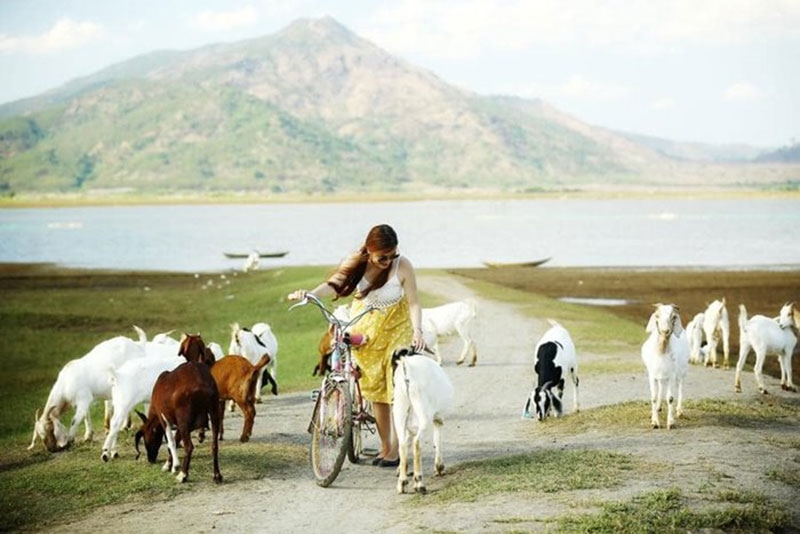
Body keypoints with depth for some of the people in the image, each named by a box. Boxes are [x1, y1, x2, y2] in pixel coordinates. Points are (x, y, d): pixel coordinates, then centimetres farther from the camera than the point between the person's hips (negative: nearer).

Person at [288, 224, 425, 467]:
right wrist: (310, 293, -39)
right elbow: (334, 284, -20)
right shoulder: (357, 262, -12)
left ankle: (395, 450, 1)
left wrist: (417, 330, -35)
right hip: (365, 331, 3)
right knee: (374, 388, 8)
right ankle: (385, 447, 19)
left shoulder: (402, 266, -20)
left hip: (395, 330, -3)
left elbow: (413, 303, -20)